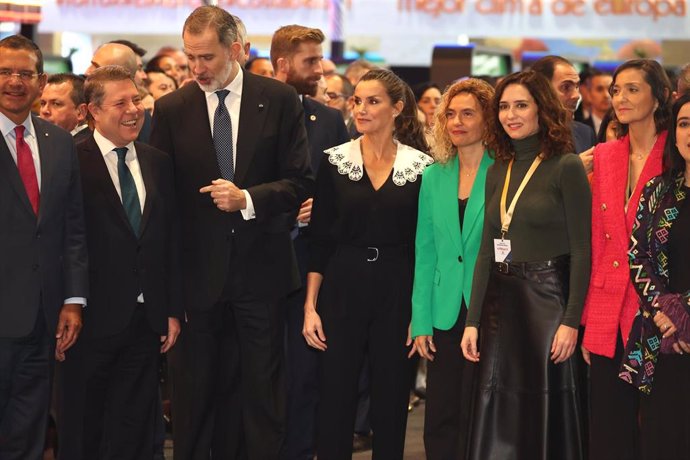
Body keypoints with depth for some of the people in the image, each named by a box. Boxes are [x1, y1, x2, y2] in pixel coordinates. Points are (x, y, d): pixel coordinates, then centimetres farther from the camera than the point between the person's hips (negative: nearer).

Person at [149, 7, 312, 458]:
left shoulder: (280, 100, 0)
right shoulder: (171, 109, 1)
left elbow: (301, 182, -1)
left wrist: (248, 198, -17)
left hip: (260, 268, 0)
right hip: (197, 272, 0)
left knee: (263, 390, 4)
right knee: (196, 391, 5)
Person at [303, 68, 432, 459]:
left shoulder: (421, 166, 1)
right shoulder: (335, 162, 2)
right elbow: (320, 240, 3)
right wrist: (310, 306, -3)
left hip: (398, 294, 0)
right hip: (343, 291, 0)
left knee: (391, 402, 5)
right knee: (336, 401, 1)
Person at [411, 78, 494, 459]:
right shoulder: (434, 176, 9)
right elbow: (425, 251, 10)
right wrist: (421, 321, 5)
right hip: (445, 315, 4)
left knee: (476, 418, 2)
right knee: (440, 421, 6)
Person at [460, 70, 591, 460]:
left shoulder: (566, 167, -8)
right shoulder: (498, 172, 11)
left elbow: (581, 250, -11)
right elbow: (487, 251, 11)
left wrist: (571, 321, -17)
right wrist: (473, 321, 5)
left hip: (547, 299, -6)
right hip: (501, 302, 6)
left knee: (546, 414, 1)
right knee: (499, 418, 8)